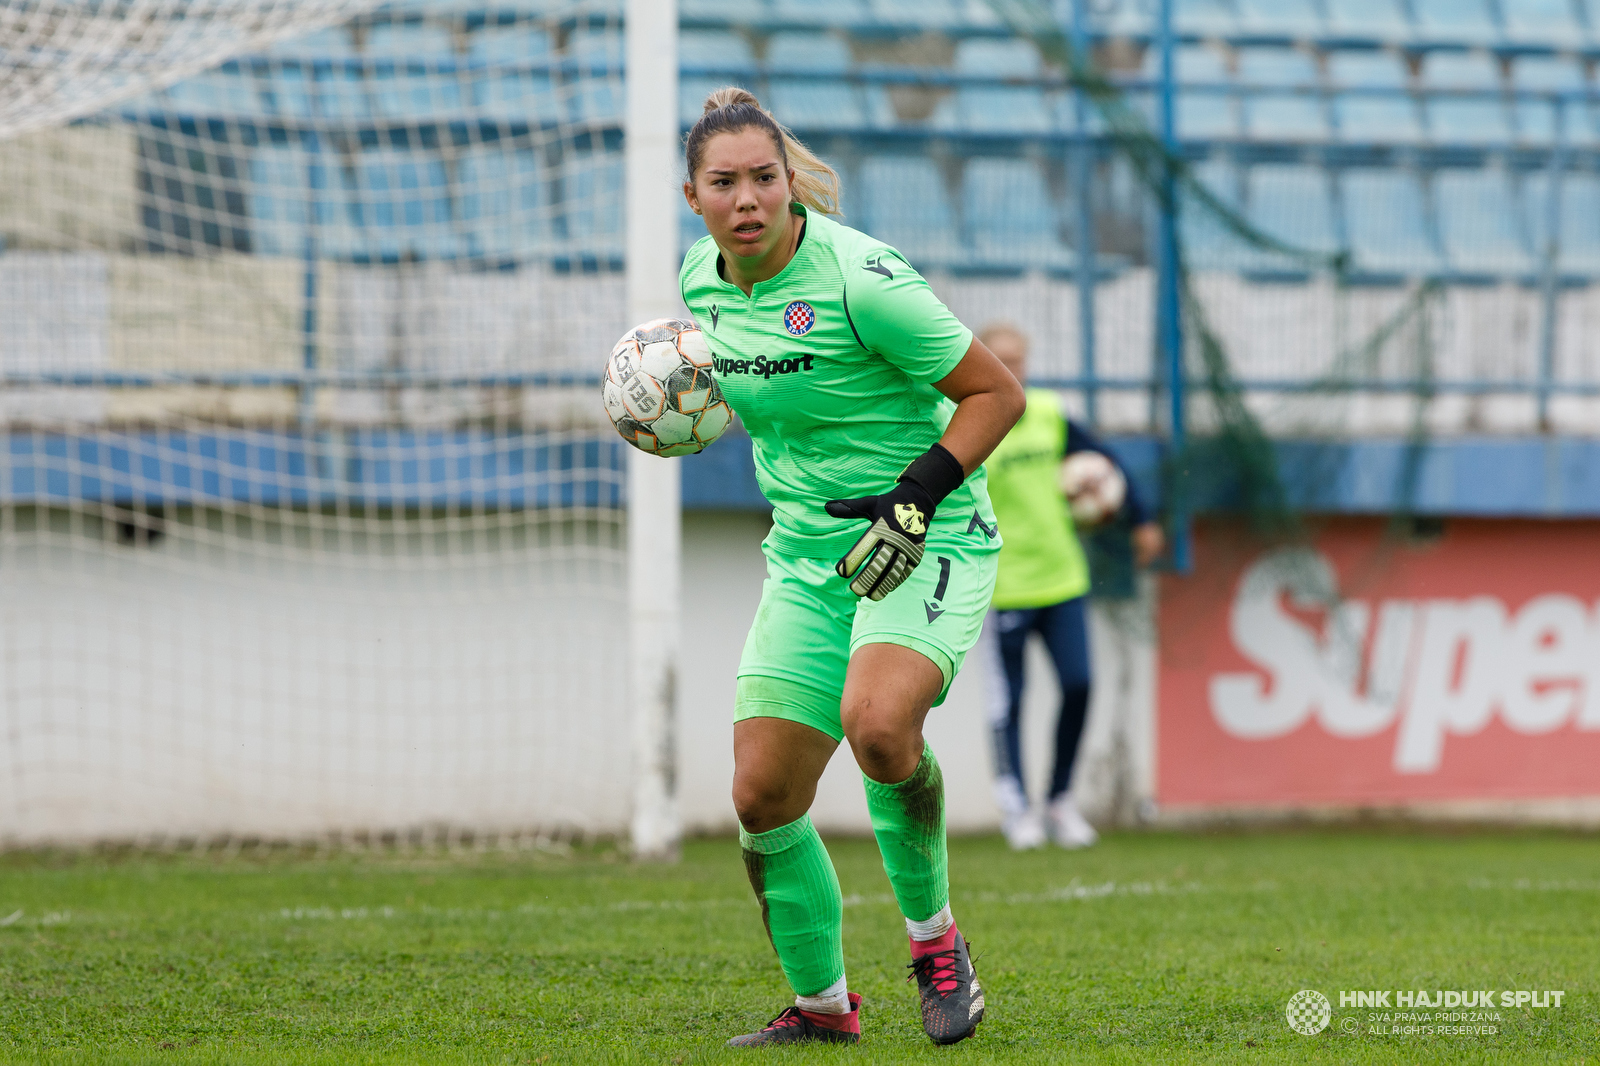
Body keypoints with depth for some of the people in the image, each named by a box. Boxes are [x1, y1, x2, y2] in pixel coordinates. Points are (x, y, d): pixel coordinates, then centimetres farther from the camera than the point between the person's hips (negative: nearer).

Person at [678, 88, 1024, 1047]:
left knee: (877, 722, -33)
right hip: (809, 551, 7)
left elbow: (997, 393, -13)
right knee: (763, 797, -1)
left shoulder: (862, 278, -19)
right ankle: (822, 1003, 20)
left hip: (928, 539, -6)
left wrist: (916, 500, -22)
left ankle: (934, 935, -9)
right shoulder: (702, 277, 1)